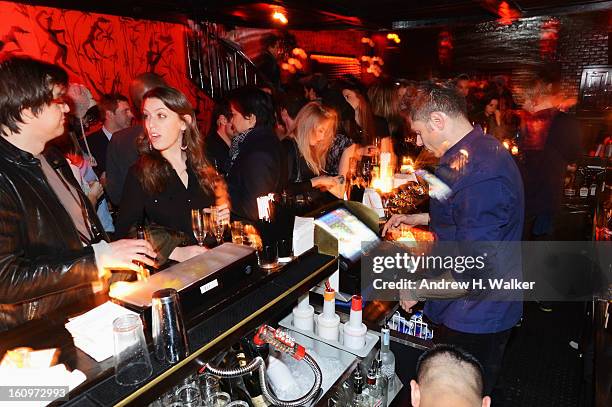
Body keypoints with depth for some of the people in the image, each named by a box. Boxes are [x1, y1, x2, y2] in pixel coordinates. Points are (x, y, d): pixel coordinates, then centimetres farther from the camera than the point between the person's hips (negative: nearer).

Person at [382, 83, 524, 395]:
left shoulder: (478, 174, -31)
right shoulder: (484, 149, 4)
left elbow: (474, 273, -31)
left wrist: (418, 290, -18)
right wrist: (419, 218, 14)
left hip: (474, 319, -9)